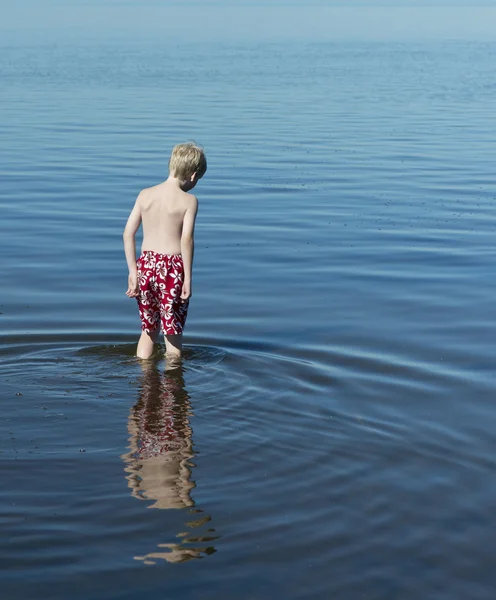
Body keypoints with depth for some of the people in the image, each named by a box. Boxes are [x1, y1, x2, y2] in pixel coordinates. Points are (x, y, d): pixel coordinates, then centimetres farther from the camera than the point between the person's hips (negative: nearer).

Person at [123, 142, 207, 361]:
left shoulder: (145, 195, 7)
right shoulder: (188, 200, -6)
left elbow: (128, 233, 3)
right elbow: (186, 239, -15)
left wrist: (133, 271, 6)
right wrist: (188, 278, -11)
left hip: (146, 264, 4)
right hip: (172, 267, -4)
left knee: (148, 330, 19)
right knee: (173, 332, 8)